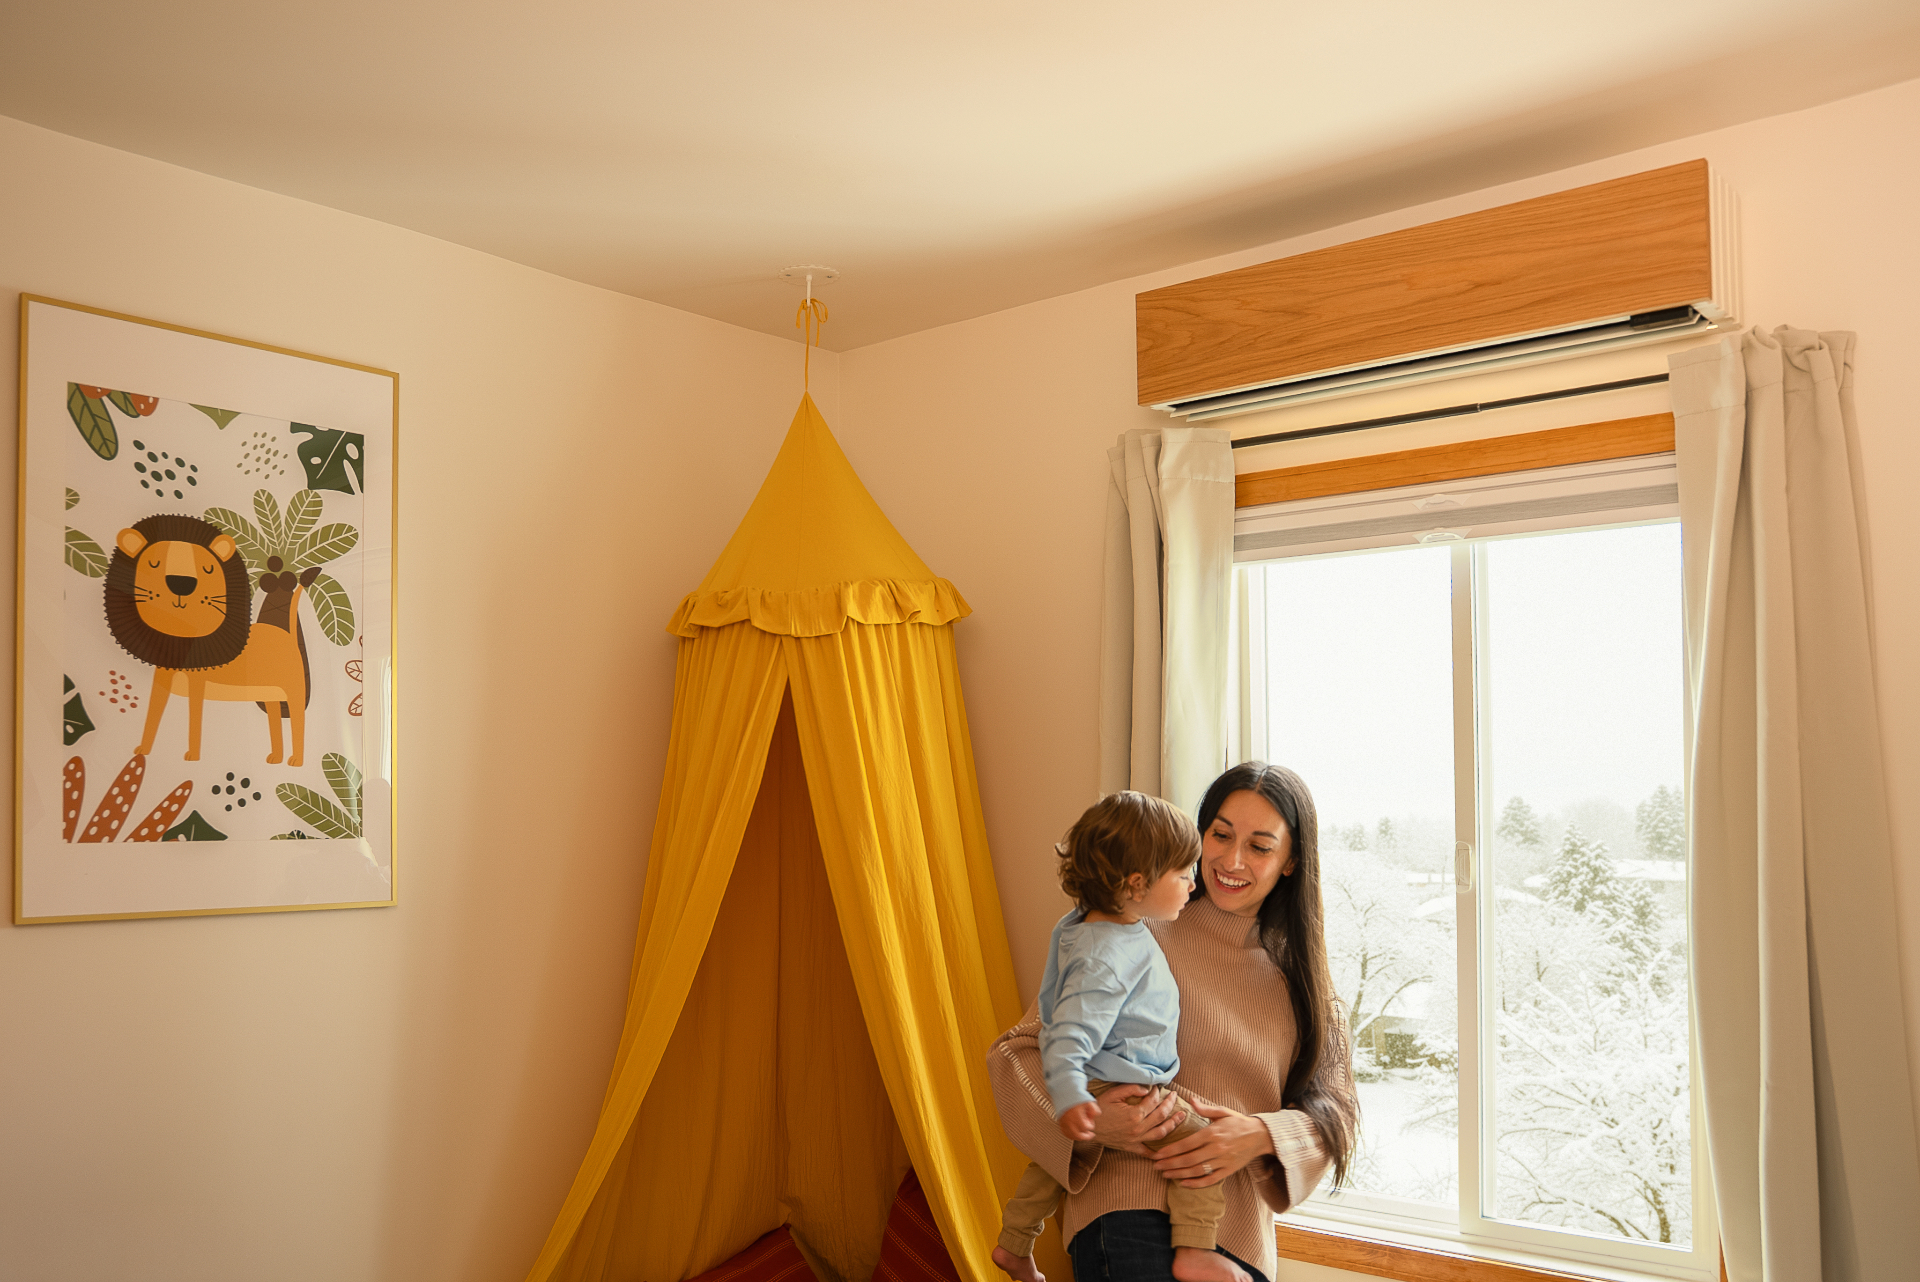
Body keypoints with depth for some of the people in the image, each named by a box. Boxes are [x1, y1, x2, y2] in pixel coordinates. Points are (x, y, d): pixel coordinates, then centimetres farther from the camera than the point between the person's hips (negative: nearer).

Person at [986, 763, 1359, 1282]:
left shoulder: (1299, 972, 14)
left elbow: (1335, 1109, 8)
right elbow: (1014, 1051, -3)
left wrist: (1261, 1136, -12)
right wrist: (1084, 1121, -21)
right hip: (1136, 1219, -5)